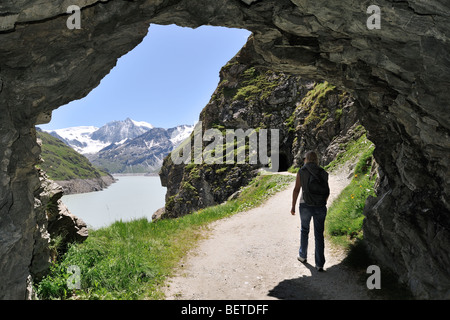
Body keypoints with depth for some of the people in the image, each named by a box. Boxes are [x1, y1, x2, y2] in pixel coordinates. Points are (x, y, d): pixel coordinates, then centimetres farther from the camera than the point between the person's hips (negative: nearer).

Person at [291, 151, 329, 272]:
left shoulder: (301, 172, -6)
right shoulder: (323, 173, 2)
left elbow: (296, 189, -9)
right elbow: (327, 191, 6)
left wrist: (293, 206, -1)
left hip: (306, 206, -1)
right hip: (320, 207, 2)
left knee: (304, 230, 21)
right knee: (319, 234, 7)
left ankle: (302, 256, 35)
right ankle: (319, 264, 6)